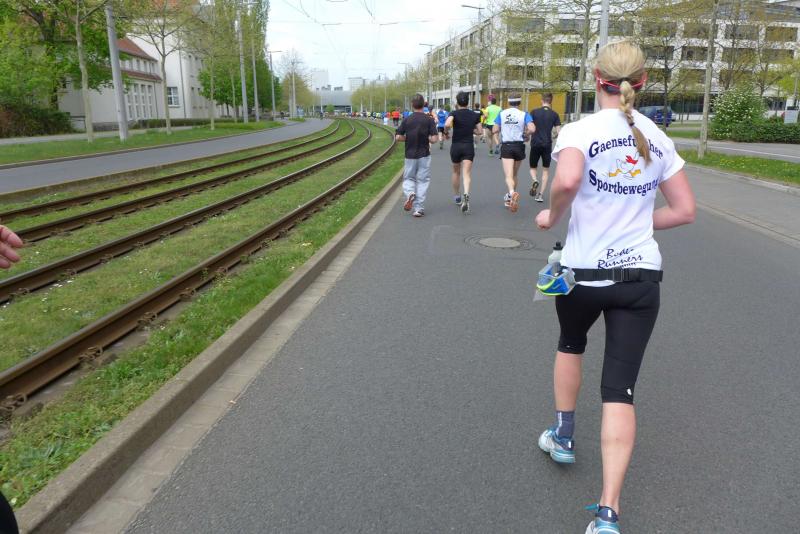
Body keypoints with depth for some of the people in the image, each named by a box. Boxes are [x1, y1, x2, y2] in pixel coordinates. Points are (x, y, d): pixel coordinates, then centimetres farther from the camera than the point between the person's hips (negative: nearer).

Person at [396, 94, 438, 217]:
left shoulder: (406, 120, -3)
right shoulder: (429, 120, -6)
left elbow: (398, 137, -4)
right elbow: (434, 139, -12)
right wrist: (425, 137, 9)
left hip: (410, 155, 1)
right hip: (424, 155, -1)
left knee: (408, 178, 17)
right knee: (422, 180, 6)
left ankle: (410, 193, -15)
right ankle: (419, 208, 1)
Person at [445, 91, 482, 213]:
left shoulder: (454, 113, -6)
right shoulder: (474, 115, 4)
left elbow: (447, 124, -25)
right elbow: (479, 131, 9)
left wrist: (446, 131, -4)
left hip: (456, 146, 0)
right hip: (469, 147, 1)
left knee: (456, 172, 19)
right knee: (467, 173, -8)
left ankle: (457, 196, 31)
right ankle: (466, 195, -33)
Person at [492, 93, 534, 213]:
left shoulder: (501, 114, 2)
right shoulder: (524, 114, -2)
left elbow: (494, 130, 0)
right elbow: (532, 129, -15)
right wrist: (525, 134, 5)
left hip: (506, 146, -1)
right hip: (519, 146, 1)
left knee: (508, 175, -11)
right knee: (514, 175, 18)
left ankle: (512, 193, -40)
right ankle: (510, 198, 29)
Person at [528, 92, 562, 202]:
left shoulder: (534, 112, -2)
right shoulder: (554, 114, 0)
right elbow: (558, 132, -3)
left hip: (535, 144, 0)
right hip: (547, 145, 0)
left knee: (533, 167, 17)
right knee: (546, 170, 12)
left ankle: (534, 180, -15)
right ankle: (541, 194, 6)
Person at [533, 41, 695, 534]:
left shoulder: (579, 131, -9)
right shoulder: (658, 138, 6)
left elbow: (567, 181, -30)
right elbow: (685, 211, 8)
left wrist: (553, 215, -11)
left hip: (582, 272, -2)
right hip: (642, 276, 3)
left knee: (571, 344, 28)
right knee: (621, 390, 3)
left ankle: (563, 436, 42)